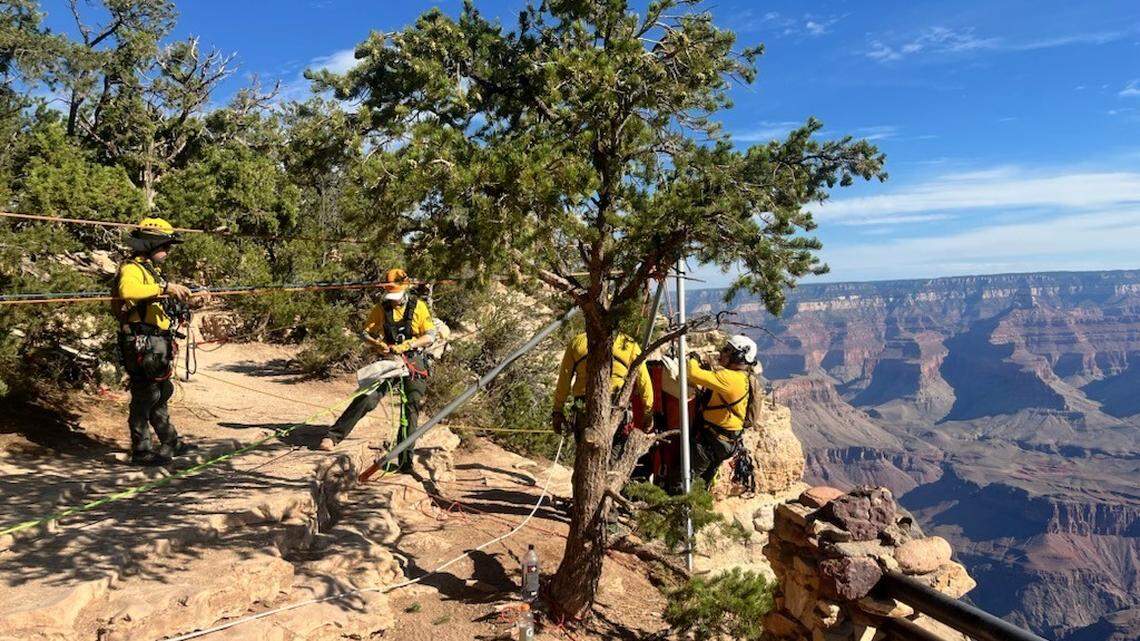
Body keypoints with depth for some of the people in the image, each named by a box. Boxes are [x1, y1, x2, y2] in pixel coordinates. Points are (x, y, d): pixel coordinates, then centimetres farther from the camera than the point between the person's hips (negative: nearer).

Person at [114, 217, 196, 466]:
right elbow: (127, 290, -34)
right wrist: (164, 286, -35)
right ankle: (141, 450, 4)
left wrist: (176, 294, 13)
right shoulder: (131, 269, -12)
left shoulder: (151, 270, 19)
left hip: (158, 342, 10)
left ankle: (170, 442, 29)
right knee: (145, 395, -4)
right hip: (142, 342, -10)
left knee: (161, 392, 18)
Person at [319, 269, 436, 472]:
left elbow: (430, 336, -6)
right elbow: (365, 333, 6)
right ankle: (333, 436, -8)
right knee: (367, 398, -14)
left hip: (414, 362, -1)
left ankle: (405, 461, 1)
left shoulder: (418, 306, -2)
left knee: (411, 408, -4)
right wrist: (377, 344, -15)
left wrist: (407, 345, -19)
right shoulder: (381, 309, 5)